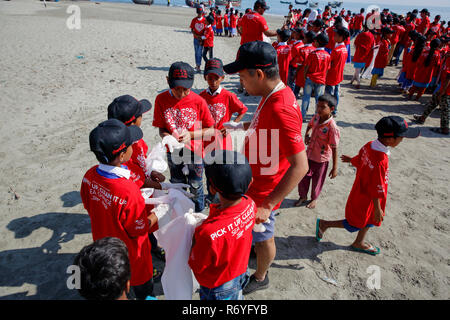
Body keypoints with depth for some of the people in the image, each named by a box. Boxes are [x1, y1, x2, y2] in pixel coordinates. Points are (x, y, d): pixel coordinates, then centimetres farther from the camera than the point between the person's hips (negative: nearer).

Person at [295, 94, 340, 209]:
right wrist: (307, 134, -3)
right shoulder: (316, 117, -9)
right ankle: (303, 197, 42)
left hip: (321, 159, -6)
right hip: (309, 154, 6)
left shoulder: (332, 127, -28)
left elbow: (334, 149, -22)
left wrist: (335, 168, -18)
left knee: (317, 181, 16)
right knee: (303, 177, 17)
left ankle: (314, 199, 43)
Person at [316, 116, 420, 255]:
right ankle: (324, 224, 24)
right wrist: (378, 208, -18)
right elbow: (376, 188, -28)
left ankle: (359, 243, 45)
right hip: (366, 198, -9)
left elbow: (358, 160, 8)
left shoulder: (369, 145, -12)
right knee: (355, 225, 13)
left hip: (361, 191, 9)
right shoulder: (380, 161, -36)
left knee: (370, 220, 26)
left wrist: (350, 159, 31)